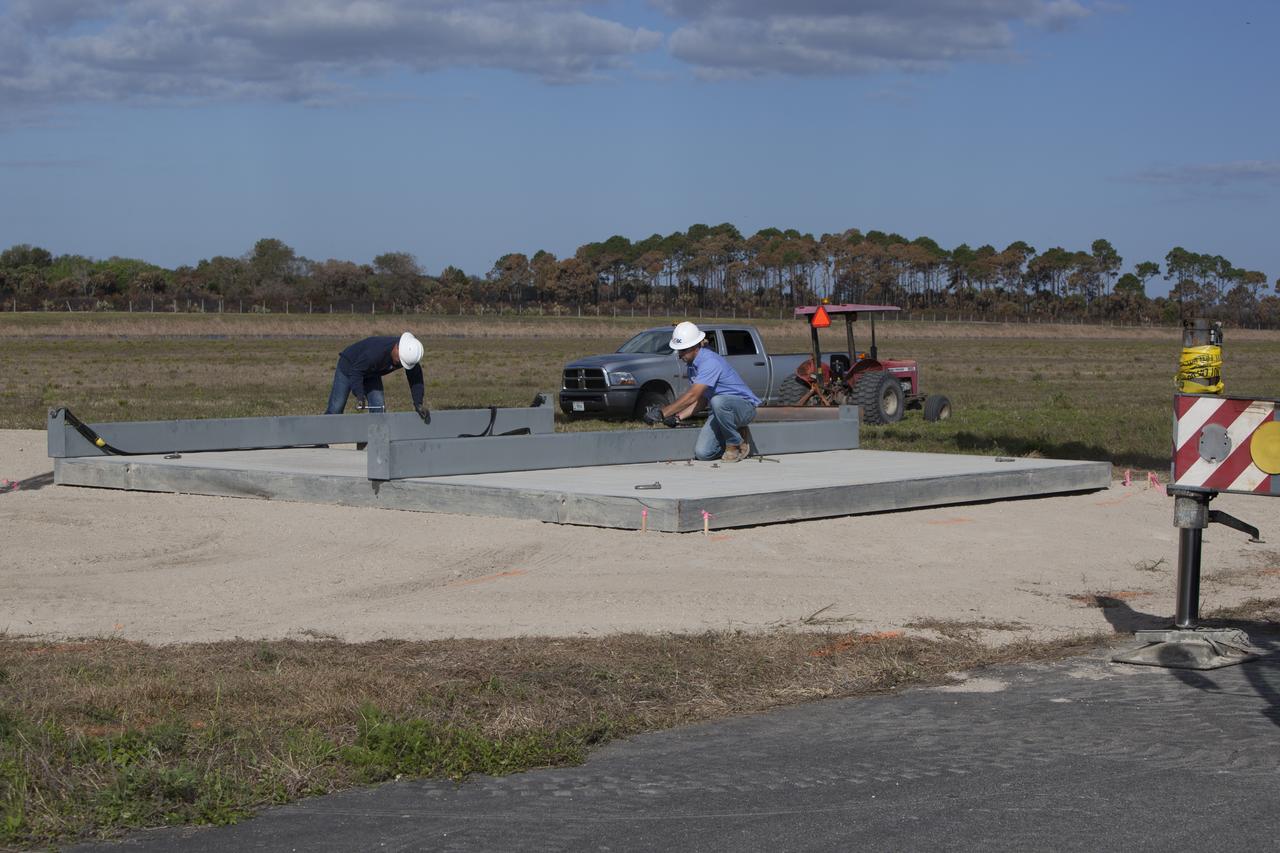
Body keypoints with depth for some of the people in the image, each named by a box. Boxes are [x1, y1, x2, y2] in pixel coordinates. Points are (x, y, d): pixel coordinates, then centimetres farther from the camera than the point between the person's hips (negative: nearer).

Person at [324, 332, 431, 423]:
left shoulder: (409, 355, -23)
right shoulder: (377, 351, -43)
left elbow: (415, 379, -15)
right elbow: (355, 371, -37)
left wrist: (418, 403, -25)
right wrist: (359, 395, -46)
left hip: (371, 373, 6)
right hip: (350, 365, -6)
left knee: (379, 407, -8)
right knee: (336, 408, -8)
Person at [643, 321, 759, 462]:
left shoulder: (710, 362, -26)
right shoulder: (693, 364, 4)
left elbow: (691, 396, -33)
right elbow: (701, 399, 8)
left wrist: (662, 413, -32)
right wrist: (678, 417, -6)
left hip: (743, 406, -7)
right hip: (721, 410, 7)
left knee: (718, 401, -41)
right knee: (702, 452, -13)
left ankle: (736, 444, -17)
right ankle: (736, 433, 14)